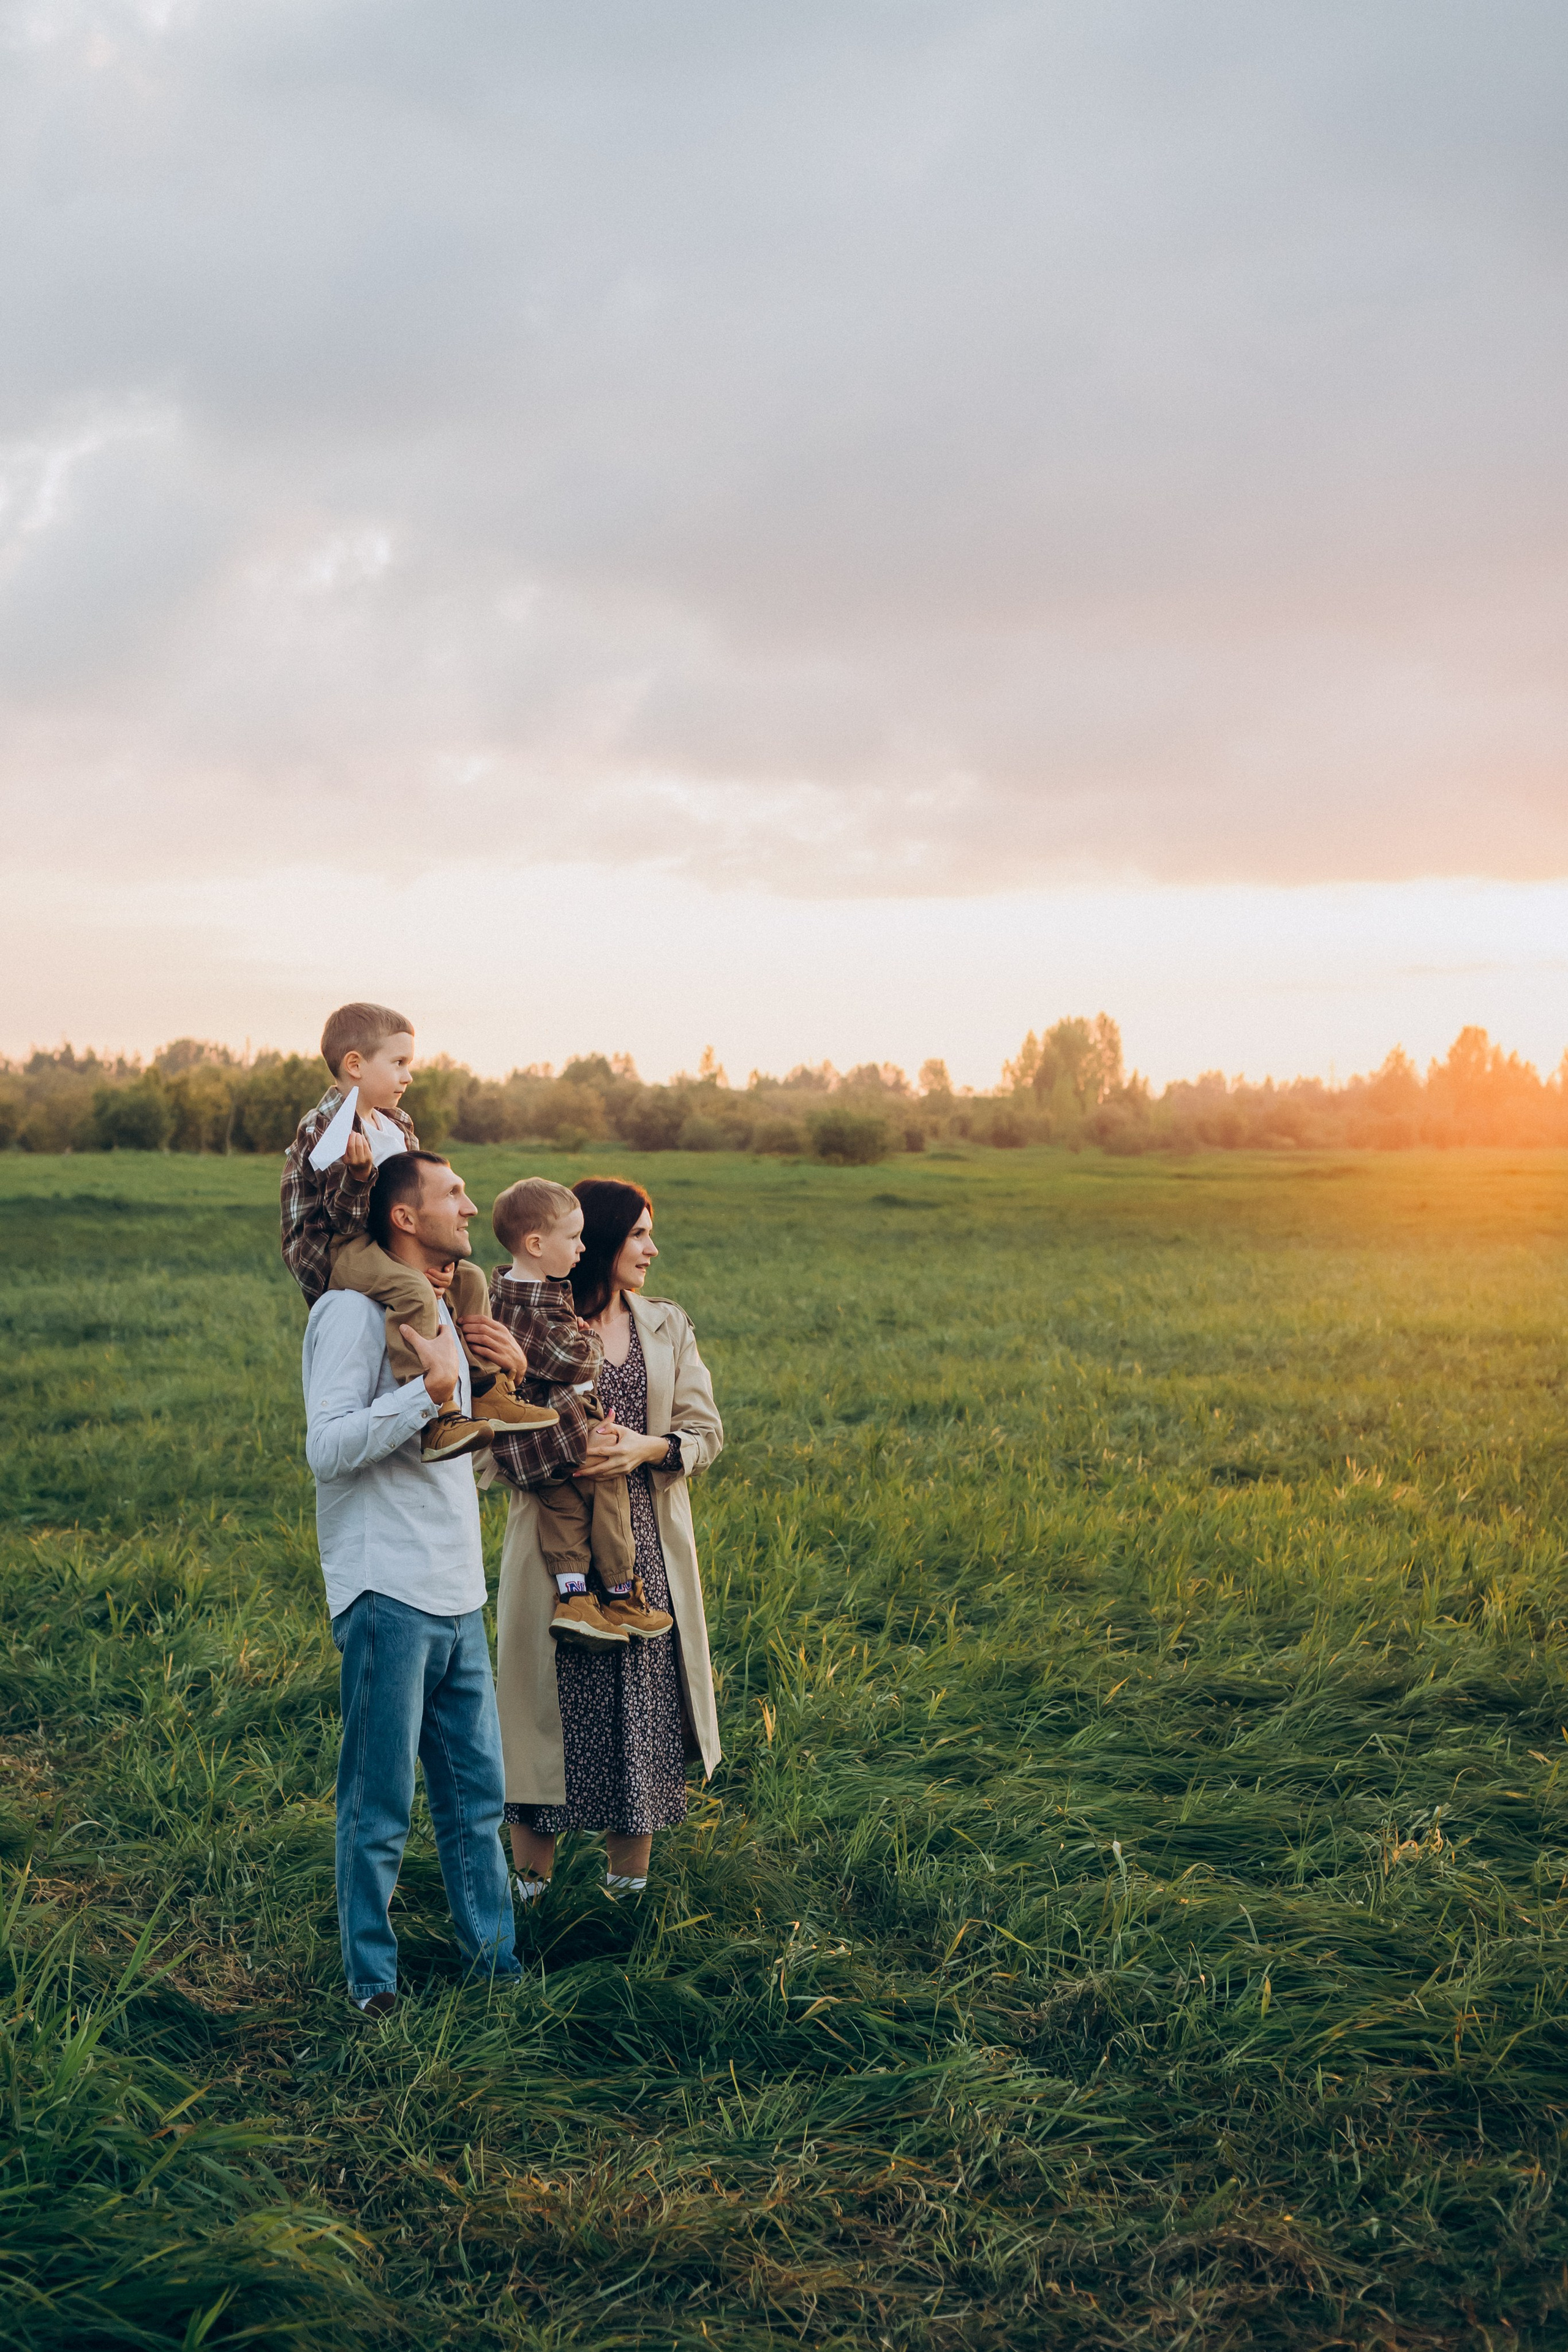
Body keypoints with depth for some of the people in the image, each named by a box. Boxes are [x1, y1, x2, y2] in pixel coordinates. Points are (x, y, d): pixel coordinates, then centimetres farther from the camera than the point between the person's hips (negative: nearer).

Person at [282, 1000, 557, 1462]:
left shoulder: (397, 1124, 11)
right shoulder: (325, 1128, -18)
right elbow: (344, 1216, -22)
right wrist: (358, 1174, -40)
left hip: (378, 1244, 10)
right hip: (329, 1248, -10)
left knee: (467, 1279, 12)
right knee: (413, 1290, -34)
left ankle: (487, 1391, 18)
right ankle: (436, 1421, -40)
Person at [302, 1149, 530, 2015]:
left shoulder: (439, 1312, 17)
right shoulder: (353, 1311, -10)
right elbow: (327, 1447, -20)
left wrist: (509, 1374, 9)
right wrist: (430, 1390, -23)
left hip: (457, 1595, 8)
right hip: (387, 1593, -8)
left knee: (477, 1791, 14)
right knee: (379, 1807, 1)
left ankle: (494, 1959, 24)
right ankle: (372, 1983, 13)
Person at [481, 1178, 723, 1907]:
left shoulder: (667, 1325, 10)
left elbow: (706, 1432, 6)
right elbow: (503, 1443, -6)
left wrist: (646, 1448, -14)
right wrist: (570, 1452, -23)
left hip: (647, 1552, 4)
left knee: (641, 1710, 5)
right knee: (551, 1709, 1)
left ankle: (628, 1883, 20)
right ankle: (530, 1886, 18)